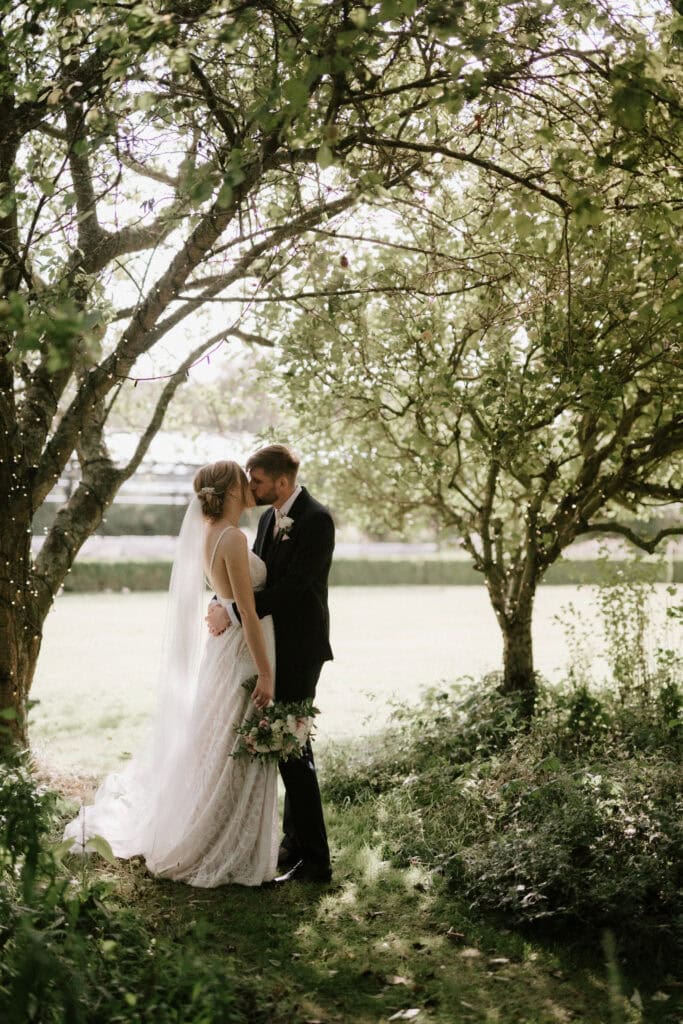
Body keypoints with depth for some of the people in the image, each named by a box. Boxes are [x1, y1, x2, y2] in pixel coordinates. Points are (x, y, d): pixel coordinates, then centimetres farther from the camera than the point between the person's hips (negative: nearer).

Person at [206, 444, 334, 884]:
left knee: (292, 748, -8)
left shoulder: (316, 520, -16)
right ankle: (295, 843, 25)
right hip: (274, 647, 9)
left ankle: (314, 859, -1)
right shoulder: (270, 519, 12)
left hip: (298, 650, -9)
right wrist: (225, 605, -7)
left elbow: (293, 586, -23)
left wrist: (234, 613, -22)